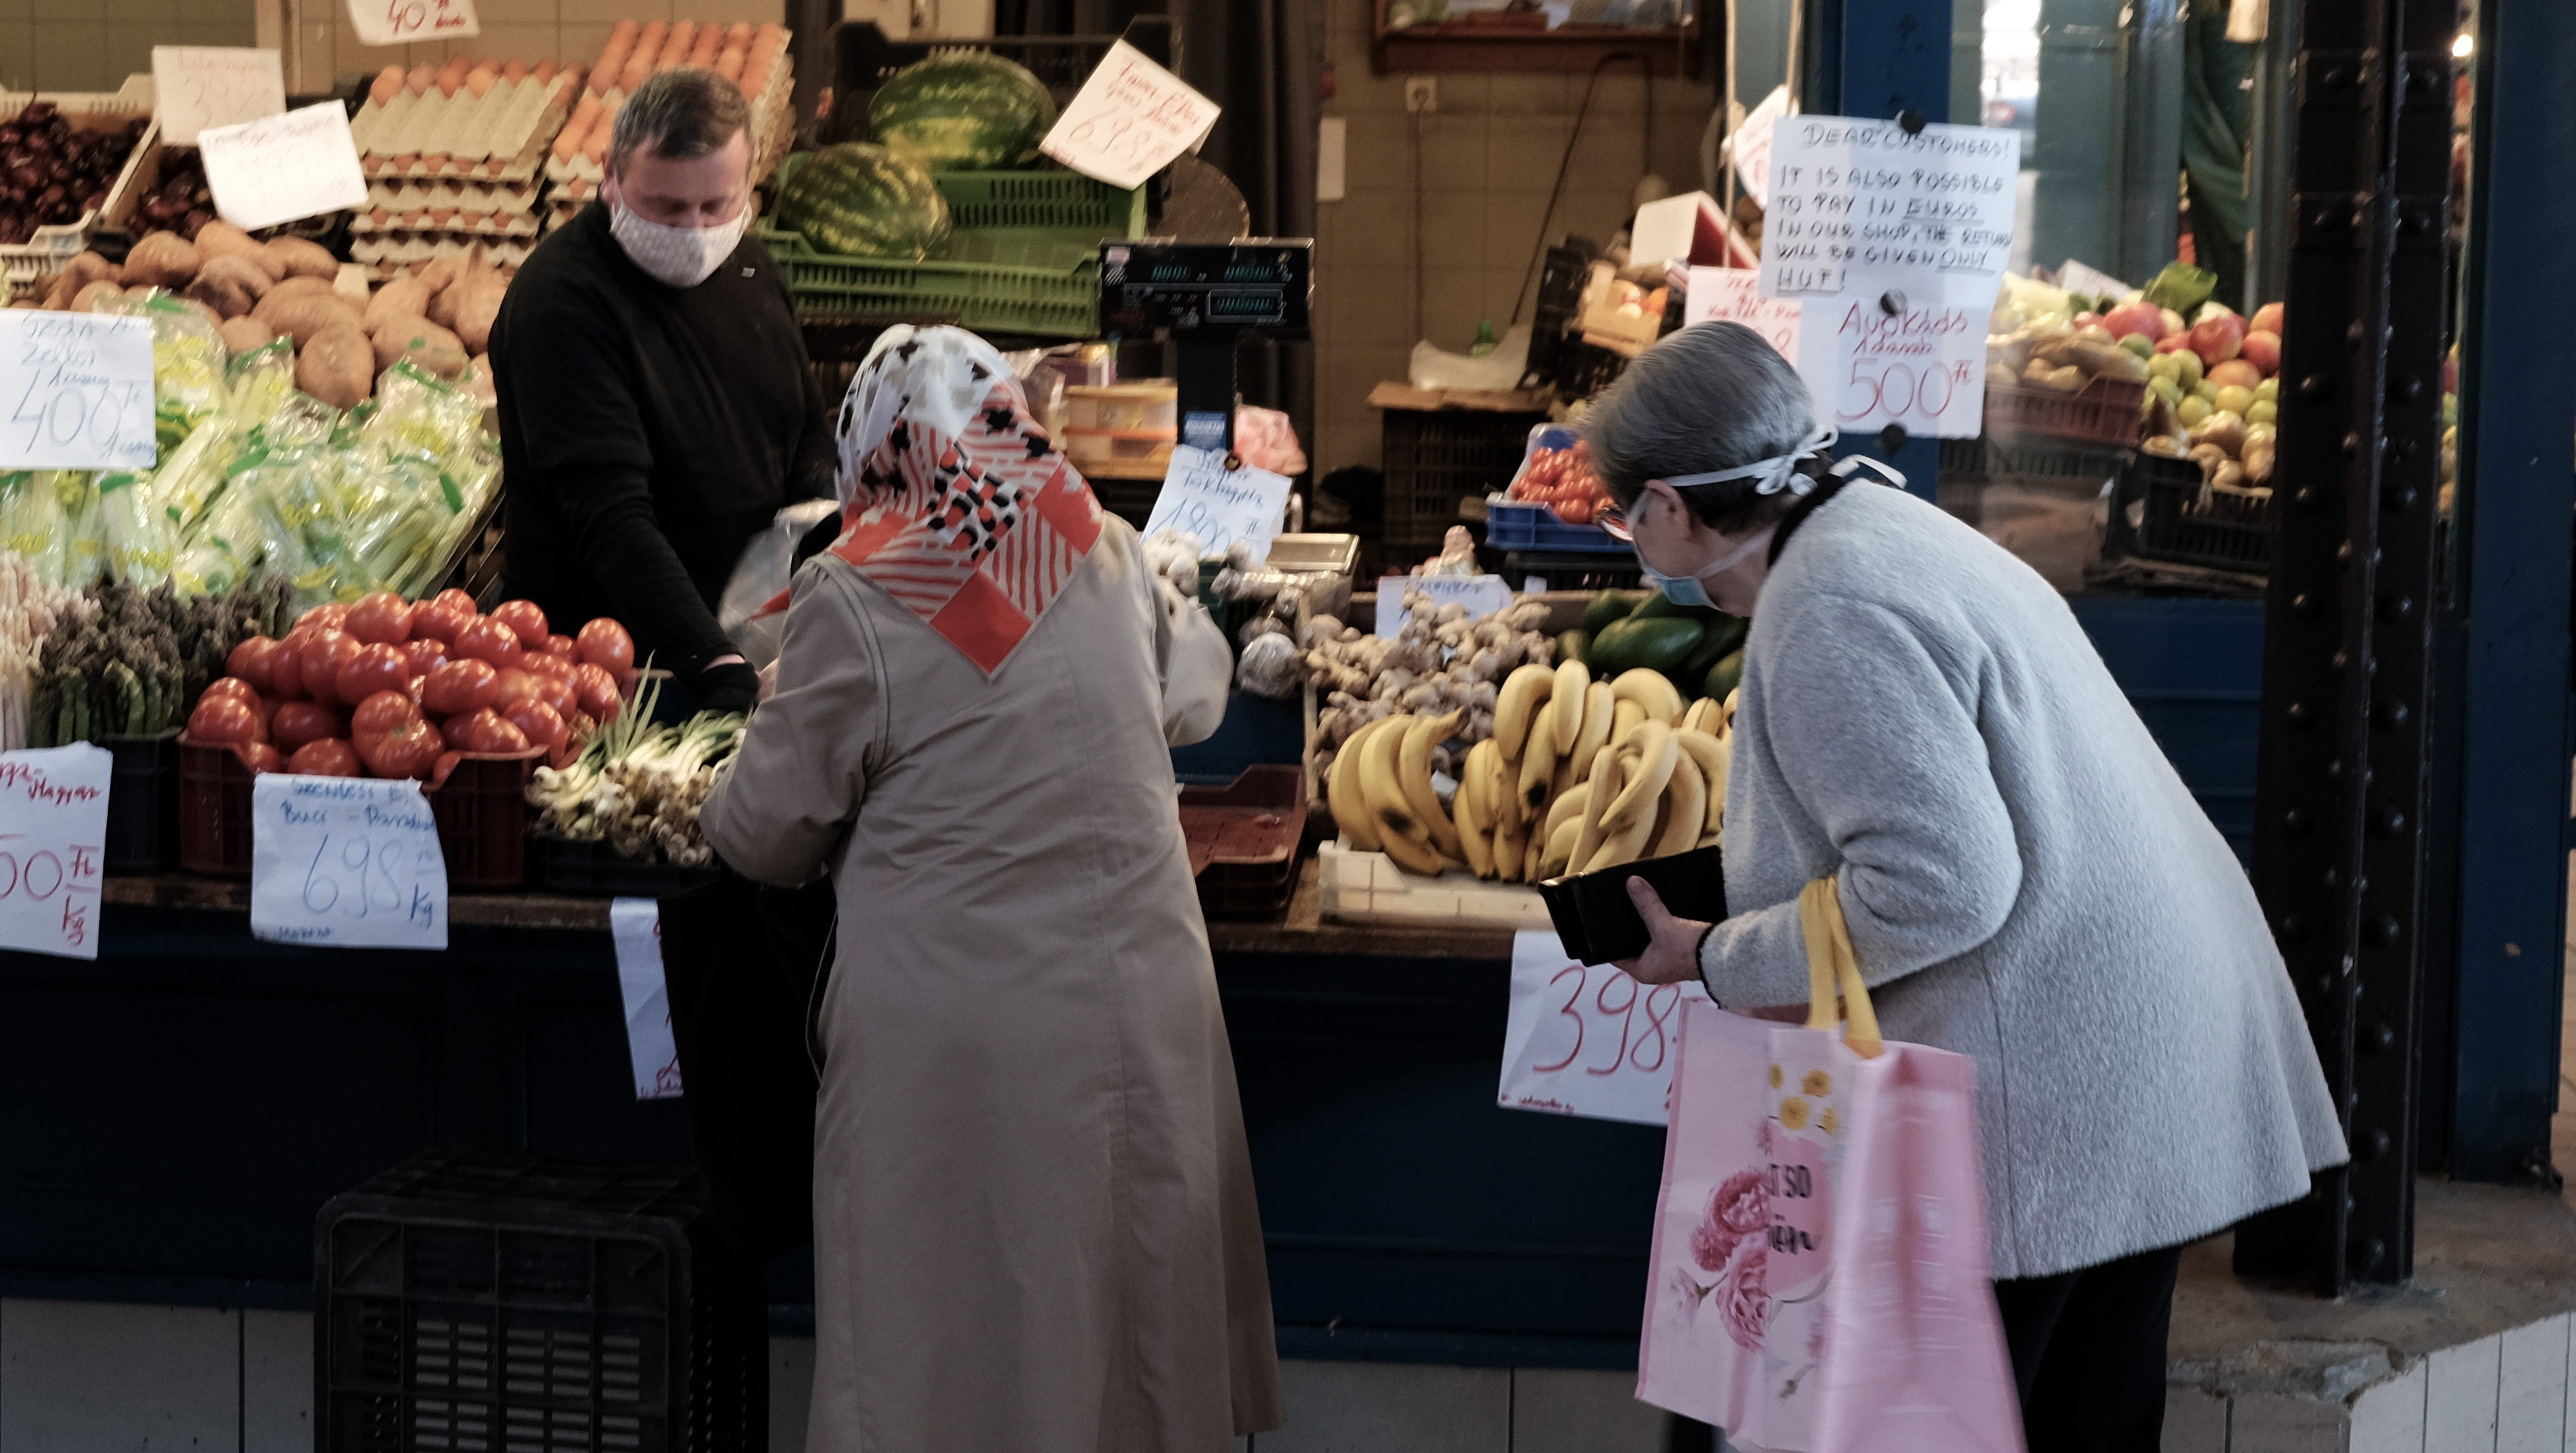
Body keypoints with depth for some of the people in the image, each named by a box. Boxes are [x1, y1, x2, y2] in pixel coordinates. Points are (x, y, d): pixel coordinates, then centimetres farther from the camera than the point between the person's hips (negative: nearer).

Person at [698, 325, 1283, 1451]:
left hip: (954, 1037, -4)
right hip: (1141, 1009, 4)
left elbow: (763, 837, -4)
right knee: (1125, 1319, 18)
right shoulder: (1113, 559, 0)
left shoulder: (854, 605, -12)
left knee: (941, 1357, 8)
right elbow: (1194, 697, 20)